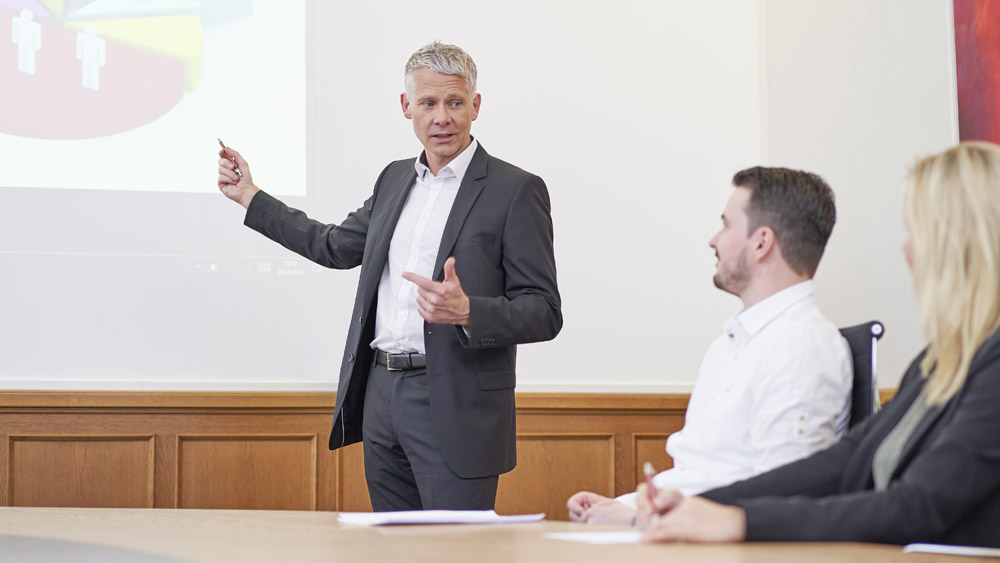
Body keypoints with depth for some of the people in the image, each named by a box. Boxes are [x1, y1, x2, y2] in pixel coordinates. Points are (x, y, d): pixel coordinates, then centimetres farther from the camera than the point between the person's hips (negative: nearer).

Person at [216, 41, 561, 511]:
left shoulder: (516, 191, -7)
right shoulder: (395, 179, 15)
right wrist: (249, 197, 32)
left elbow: (544, 313, -10)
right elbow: (336, 246, 30)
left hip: (454, 406, -6)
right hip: (381, 393, 7)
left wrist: (467, 311, -27)